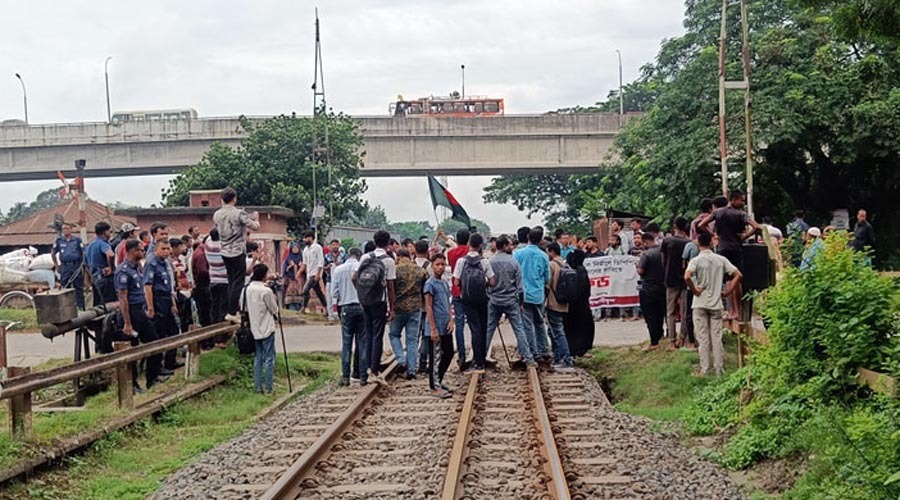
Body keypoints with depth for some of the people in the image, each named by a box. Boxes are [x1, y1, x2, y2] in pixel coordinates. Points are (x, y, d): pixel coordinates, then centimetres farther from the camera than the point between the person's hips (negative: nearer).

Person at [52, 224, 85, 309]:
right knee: (65, 288, 5)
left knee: (79, 288, -1)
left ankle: (81, 307, 3)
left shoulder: (77, 240, 2)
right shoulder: (59, 241, 8)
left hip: (77, 266, -2)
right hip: (65, 267, 2)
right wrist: (57, 266, 12)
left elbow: (84, 253, 2)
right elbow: (53, 253, 18)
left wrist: (82, 265, -7)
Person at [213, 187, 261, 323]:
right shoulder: (239, 214, -13)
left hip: (224, 252, 7)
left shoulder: (217, 215, 5)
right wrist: (256, 219, 13)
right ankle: (232, 313, -10)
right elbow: (255, 227, -10)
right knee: (238, 283, -4)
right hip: (237, 252, -6)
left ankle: (230, 311, 14)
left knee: (231, 282, 15)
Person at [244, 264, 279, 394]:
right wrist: (274, 299, 9)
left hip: (254, 329, 6)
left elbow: (243, 308, 9)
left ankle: (258, 386, 13)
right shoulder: (266, 291, -18)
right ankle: (268, 388, -1)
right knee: (269, 358, 0)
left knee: (258, 357, 13)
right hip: (267, 329, -6)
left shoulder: (247, 289, 1)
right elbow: (274, 310, -8)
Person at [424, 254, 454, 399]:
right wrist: (433, 328, -16)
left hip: (446, 328, 8)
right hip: (436, 328, -8)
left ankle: (438, 381, 26)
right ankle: (435, 387, 5)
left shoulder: (445, 283, 13)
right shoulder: (430, 284, -11)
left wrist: (451, 320, 3)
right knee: (435, 358, -2)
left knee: (448, 354, 13)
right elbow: (428, 307, -13)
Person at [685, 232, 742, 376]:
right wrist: (727, 291, 4)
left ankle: (704, 369, 5)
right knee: (717, 337, 8)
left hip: (700, 304, -3)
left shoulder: (696, 260, -9)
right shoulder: (721, 260, 2)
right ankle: (719, 368, 10)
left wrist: (695, 291, -12)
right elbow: (737, 275, -1)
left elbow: (687, 277, -26)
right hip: (716, 304, 3)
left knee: (703, 338, 3)